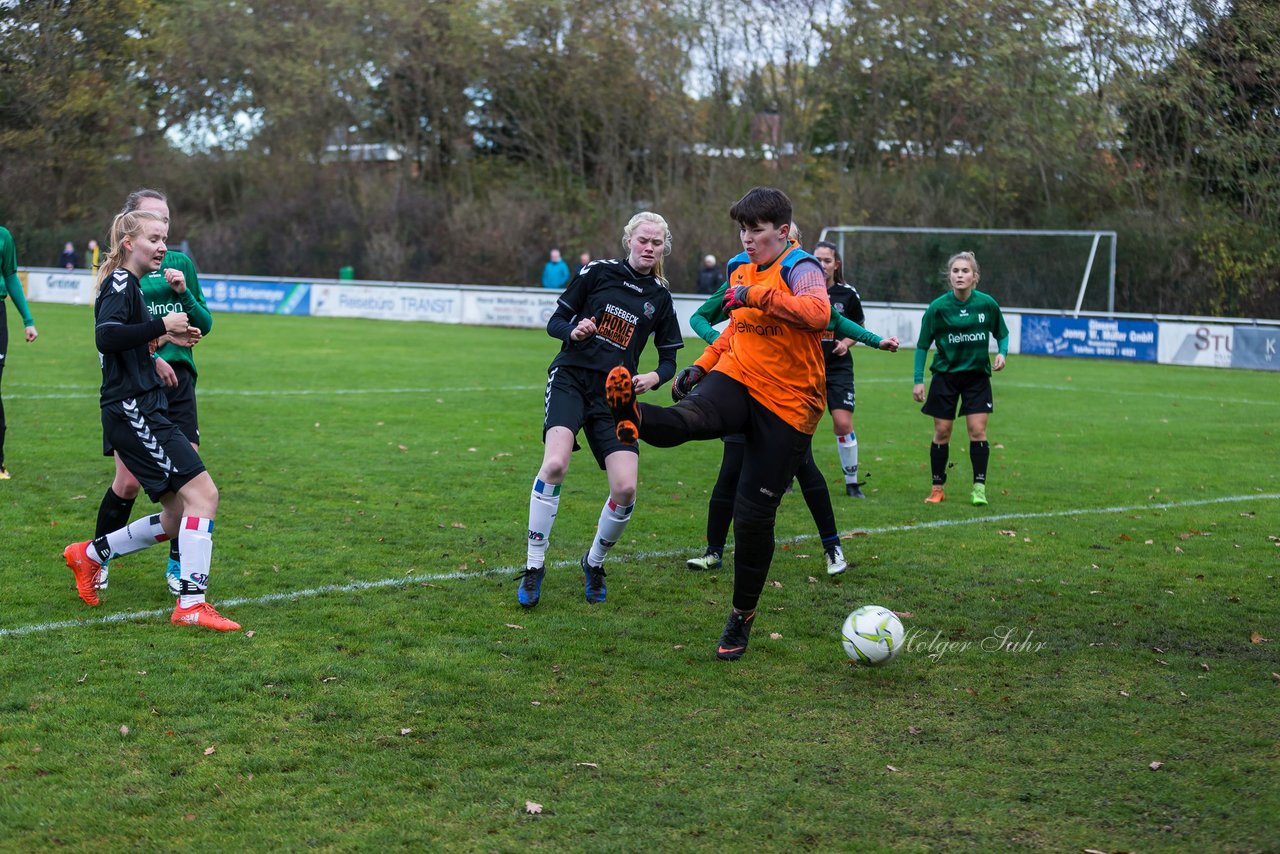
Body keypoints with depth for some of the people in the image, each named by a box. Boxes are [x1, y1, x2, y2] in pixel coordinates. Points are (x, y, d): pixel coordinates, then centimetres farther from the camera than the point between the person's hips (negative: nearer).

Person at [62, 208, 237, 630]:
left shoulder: (130, 286, 20)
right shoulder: (120, 283, -10)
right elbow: (106, 336, -26)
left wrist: (166, 338, 12)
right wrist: (161, 326, -22)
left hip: (143, 412, 10)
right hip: (132, 410, -10)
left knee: (176, 520, 12)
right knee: (202, 493, -16)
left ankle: (89, 554, 25)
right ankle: (191, 604, -17)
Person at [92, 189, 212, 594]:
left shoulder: (181, 264, 11)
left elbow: (204, 326, 10)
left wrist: (184, 293, -7)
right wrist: (150, 357, -20)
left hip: (178, 381, 3)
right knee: (129, 482, -4)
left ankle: (178, 564, 12)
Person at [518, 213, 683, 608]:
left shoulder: (660, 297, 9)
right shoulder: (599, 272, 3)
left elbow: (669, 359, 15)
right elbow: (555, 322, 6)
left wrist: (654, 377, -7)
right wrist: (574, 331, -17)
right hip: (570, 379, -3)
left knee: (626, 489, -13)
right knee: (555, 464, -28)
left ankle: (594, 562, 17)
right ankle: (534, 566, -14)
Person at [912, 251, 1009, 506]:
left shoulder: (987, 304, -8)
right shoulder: (938, 307, -11)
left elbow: (1002, 334, 8)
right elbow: (922, 346, -3)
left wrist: (1001, 353, -13)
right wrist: (918, 380, -8)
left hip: (977, 374, 0)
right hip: (945, 374, 0)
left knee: (977, 430, -7)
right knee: (941, 432, 3)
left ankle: (979, 487, 1)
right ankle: (938, 488, 15)